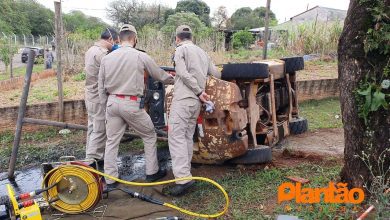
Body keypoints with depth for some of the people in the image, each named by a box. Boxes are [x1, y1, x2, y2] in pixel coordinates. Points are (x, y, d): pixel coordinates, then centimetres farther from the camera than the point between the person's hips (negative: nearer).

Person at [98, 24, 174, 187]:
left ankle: (110, 180, 15)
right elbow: (159, 74, 6)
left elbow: (101, 86, 9)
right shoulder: (140, 56, -7)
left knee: (111, 141, 11)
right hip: (131, 103, -4)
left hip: (112, 102, 5)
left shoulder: (107, 58, 5)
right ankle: (152, 172, 21)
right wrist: (173, 79, 24)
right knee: (149, 136, 14)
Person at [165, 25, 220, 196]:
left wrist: (199, 91, -8)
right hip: (197, 101, 8)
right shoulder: (202, 52, 18)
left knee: (176, 136, -10)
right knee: (188, 136, 13)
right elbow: (216, 73, 19)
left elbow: (184, 74, -13)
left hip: (183, 98, -7)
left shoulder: (181, 49, -1)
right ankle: (185, 172, 15)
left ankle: (183, 177, -20)